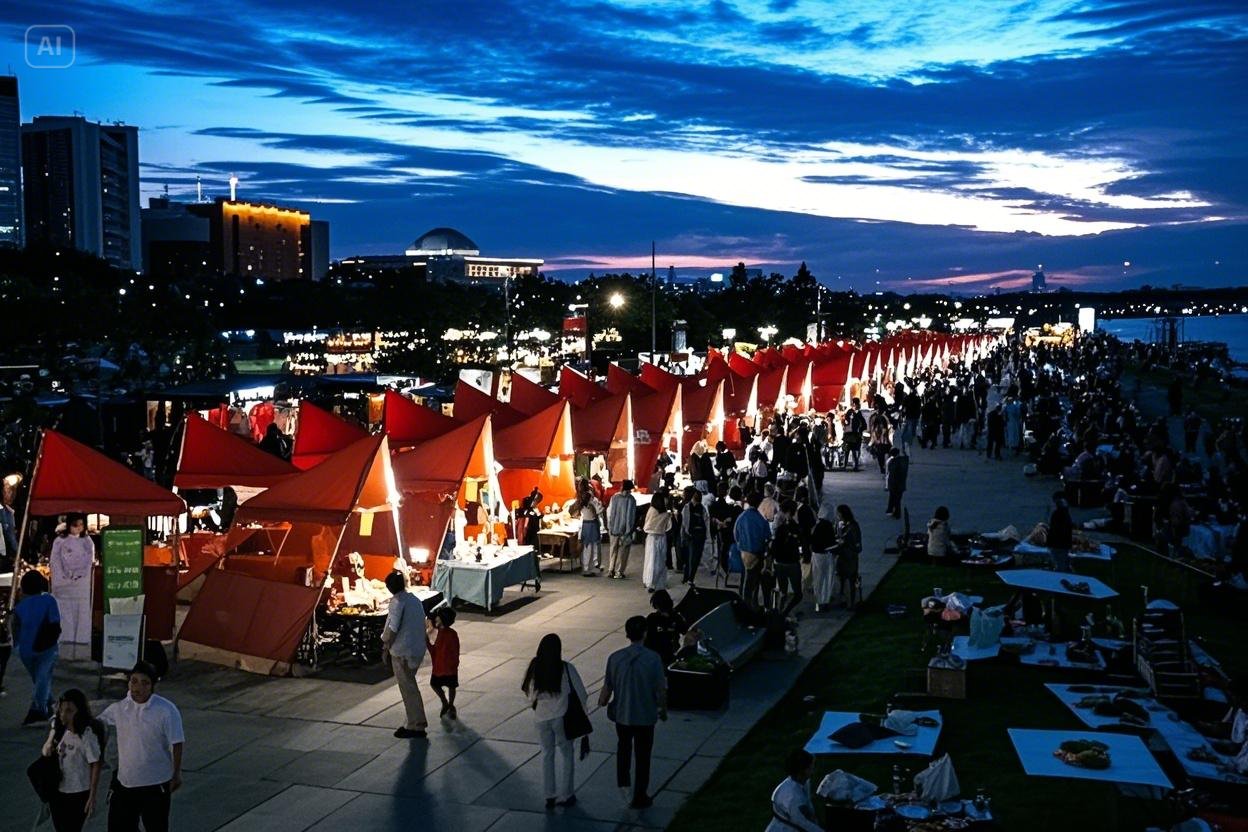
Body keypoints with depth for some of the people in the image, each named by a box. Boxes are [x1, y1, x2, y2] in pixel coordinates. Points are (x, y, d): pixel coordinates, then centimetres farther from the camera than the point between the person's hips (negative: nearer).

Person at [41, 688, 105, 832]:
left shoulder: (87, 734, -23)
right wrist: (49, 742, -3)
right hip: (57, 791, 7)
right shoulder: (60, 728, -4)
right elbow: (54, 728, 21)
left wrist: (92, 797, -17)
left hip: (78, 794, -7)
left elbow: (96, 765, -18)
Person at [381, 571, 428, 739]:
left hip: (402, 651, -8)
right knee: (410, 686, 19)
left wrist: (386, 649, -4)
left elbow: (392, 629, -17)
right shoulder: (415, 600, 11)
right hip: (417, 649, 8)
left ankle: (416, 727, 4)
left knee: (408, 689, 0)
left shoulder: (397, 602, -13)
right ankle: (416, 722, 23)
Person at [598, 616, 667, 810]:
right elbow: (661, 690, -12)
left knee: (623, 747, 29)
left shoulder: (615, 658, -12)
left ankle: (623, 783, 20)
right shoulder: (653, 658, -18)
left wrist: (602, 702, 17)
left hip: (621, 714, 2)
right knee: (643, 756, 13)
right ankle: (639, 797, 23)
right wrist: (663, 710, 6)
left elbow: (607, 687, -5)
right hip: (645, 716, -2)